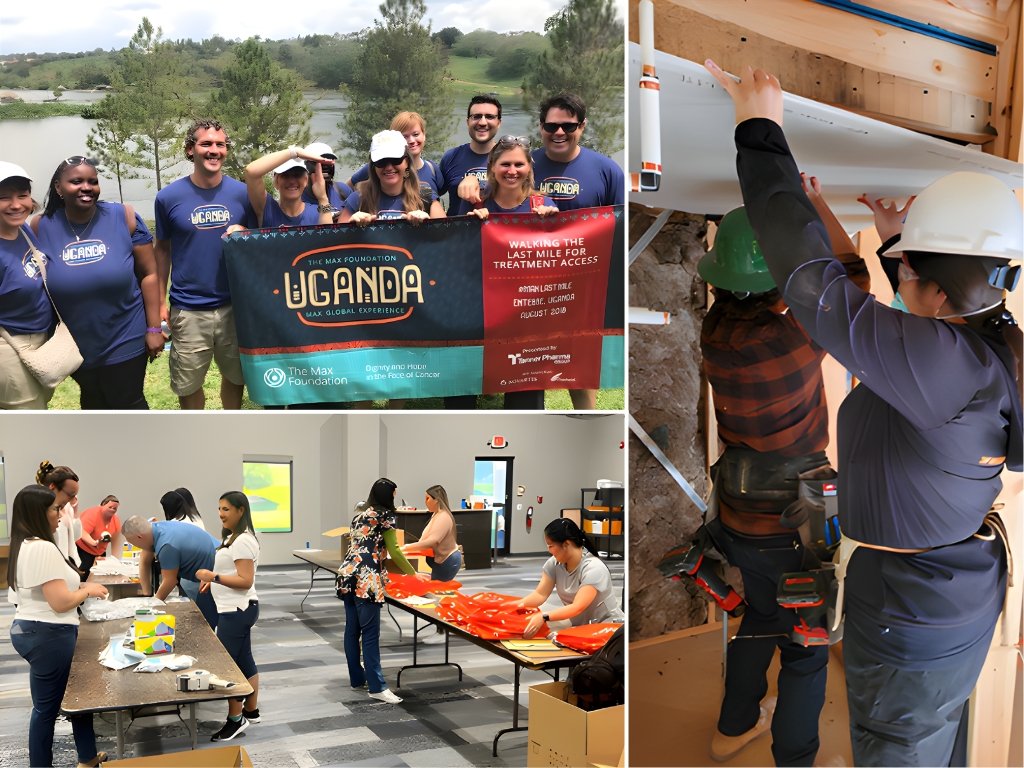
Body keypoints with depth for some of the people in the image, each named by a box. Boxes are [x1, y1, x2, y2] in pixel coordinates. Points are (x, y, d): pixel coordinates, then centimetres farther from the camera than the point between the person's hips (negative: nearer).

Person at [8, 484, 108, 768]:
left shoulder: (26, 545, 9)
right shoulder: (43, 548, -23)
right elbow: (60, 602, -25)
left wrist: (79, 586, 12)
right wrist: (88, 590, -8)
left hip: (33, 630, 11)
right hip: (48, 635, -11)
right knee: (47, 707, 3)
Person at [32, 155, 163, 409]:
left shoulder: (125, 218, -11)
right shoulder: (41, 227, -7)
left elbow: (149, 274, -7)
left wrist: (154, 328, -9)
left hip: (126, 340, -2)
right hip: (75, 345, 2)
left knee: (128, 403, 10)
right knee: (93, 401, 23)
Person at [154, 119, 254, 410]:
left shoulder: (241, 193, -2)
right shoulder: (169, 197, -4)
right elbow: (162, 249, 5)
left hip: (234, 306, 1)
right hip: (187, 310, -1)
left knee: (235, 376, 16)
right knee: (187, 384, 9)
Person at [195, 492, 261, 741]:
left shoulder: (243, 541, -21)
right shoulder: (234, 538, 13)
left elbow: (246, 580, -25)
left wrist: (214, 576, -27)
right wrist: (213, 579, 8)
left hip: (237, 610, -11)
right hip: (236, 609, 11)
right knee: (244, 661, 18)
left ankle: (236, 720, 5)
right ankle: (251, 711, 28)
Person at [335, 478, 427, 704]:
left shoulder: (360, 512, 20)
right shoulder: (384, 516, -2)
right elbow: (394, 551, 0)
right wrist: (413, 574, 12)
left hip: (347, 575, 8)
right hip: (366, 579, -8)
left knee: (352, 630, 13)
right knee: (371, 633, -8)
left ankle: (357, 678, 21)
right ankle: (377, 686, -7)